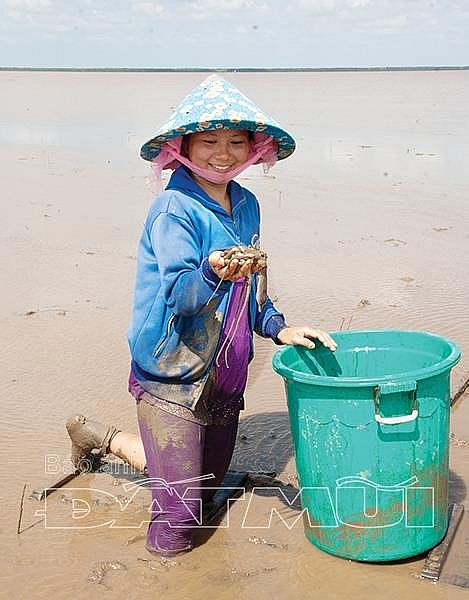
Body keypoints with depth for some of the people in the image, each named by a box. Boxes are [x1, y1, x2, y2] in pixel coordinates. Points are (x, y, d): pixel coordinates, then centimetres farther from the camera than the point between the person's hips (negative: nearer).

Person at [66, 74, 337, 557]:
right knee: (173, 536, 0)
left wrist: (279, 328, 1)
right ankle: (94, 434, 22)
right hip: (172, 378, -8)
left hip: (225, 379, 8)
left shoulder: (246, 205, 6)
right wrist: (214, 273, -48)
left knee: (205, 491, 22)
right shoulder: (174, 210, -17)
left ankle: (109, 441, 41)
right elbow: (179, 292, -28)